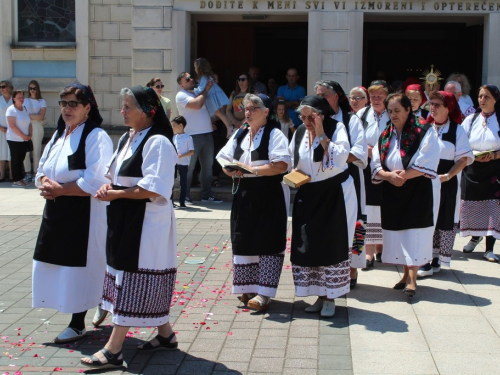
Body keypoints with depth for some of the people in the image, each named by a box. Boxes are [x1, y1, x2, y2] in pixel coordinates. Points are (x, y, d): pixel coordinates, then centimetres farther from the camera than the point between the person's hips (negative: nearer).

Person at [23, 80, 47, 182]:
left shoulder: (42, 101, 6)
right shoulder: (25, 100, 14)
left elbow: (41, 117, -4)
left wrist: (29, 115, -2)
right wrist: (35, 117, -2)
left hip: (37, 127, -2)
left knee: (37, 151, -3)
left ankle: (35, 173, 1)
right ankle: (28, 173, 2)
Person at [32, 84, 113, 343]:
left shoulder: (96, 137, -12)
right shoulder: (59, 134, 14)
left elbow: (95, 182, -20)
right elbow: (42, 170, 17)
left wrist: (60, 189, -17)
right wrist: (45, 183, -6)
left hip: (84, 215, -8)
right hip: (56, 214, 8)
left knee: (78, 268, -1)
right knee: (58, 266, 13)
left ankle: (78, 324, 11)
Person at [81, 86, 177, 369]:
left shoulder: (157, 143, -16)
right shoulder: (127, 138, 13)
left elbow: (152, 188, -22)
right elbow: (120, 175, 21)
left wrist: (116, 194, -18)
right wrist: (109, 186, 0)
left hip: (146, 223, -9)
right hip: (125, 221, 9)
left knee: (133, 280, -5)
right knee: (148, 282, 15)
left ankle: (113, 350, -1)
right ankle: (166, 335, 28)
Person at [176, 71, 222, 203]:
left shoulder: (198, 92, 18)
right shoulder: (181, 95, -6)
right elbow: (197, 105, -19)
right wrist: (206, 90, -8)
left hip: (207, 133, 8)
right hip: (192, 136, -7)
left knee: (207, 165, 11)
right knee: (189, 166, -4)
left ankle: (207, 194, 19)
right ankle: (185, 196, 2)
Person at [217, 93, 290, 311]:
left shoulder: (274, 134, -8)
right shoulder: (240, 134, 13)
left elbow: (281, 164, -19)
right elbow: (224, 159, 14)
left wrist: (253, 170, -21)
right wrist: (231, 170, -8)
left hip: (269, 196, -7)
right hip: (244, 195, 7)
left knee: (267, 242, -4)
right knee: (243, 242, 10)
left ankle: (264, 293, -2)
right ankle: (248, 288, 22)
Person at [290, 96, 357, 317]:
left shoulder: (336, 128, -10)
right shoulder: (299, 133, 5)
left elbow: (340, 158, -24)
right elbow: (292, 161, 18)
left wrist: (321, 135, -22)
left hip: (335, 194, -5)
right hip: (308, 196, 5)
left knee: (333, 244, -2)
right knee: (307, 244, 5)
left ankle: (330, 297, 9)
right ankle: (319, 295, 18)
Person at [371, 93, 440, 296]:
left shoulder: (424, 131, -7)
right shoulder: (386, 135, 9)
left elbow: (427, 165, -14)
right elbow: (376, 165, 5)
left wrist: (403, 176, -19)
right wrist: (389, 175, -15)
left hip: (420, 190, -5)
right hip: (393, 192, 5)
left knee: (415, 232, -7)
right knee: (398, 232, 8)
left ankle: (412, 278, -4)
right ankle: (406, 273, 21)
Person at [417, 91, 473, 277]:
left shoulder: (457, 130, -1)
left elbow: (464, 158, -6)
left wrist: (447, 176, -17)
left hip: (447, 183, -3)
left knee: (445, 221, 3)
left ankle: (437, 260, 14)